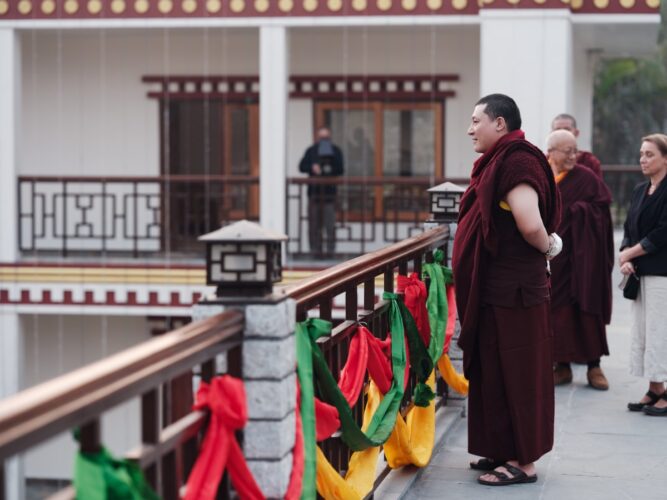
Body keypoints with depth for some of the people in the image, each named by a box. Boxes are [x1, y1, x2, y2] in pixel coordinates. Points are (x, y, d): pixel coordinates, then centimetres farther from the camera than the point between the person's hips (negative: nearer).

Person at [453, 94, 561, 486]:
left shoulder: (515, 162, -18)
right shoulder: (500, 161, 14)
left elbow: (531, 224, -29)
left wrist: (548, 247, -11)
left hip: (512, 291, -10)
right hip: (494, 289, 10)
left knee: (515, 374, -2)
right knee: (495, 371, 15)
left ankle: (524, 462, 5)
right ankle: (505, 451, 24)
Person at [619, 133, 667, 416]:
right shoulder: (640, 191, 14)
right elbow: (630, 228, 13)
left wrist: (630, 253, -10)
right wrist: (626, 259, -3)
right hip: (641, 273, 8)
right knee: (642, 330, 9)